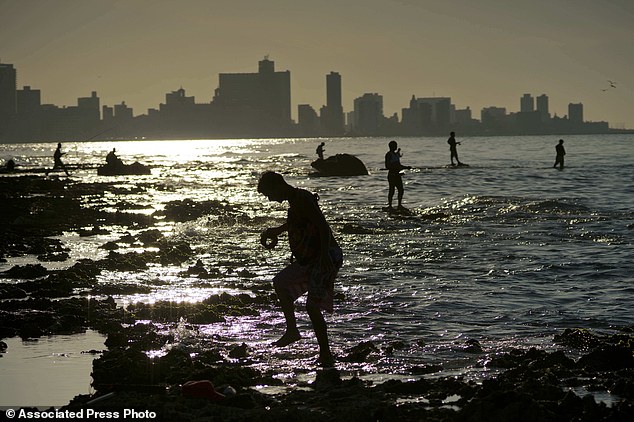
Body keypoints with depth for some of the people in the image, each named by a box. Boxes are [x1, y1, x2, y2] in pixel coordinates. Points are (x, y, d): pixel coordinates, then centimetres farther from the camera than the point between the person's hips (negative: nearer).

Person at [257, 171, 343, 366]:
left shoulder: (303, 199, -17)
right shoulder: (294, 201, 13)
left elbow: (323, 226, -28)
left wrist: (325, 256, -34)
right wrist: (276, 232, 46)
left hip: (326, 258, -11)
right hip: (309, 259, 11)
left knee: (313, 306, -13)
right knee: (281, 283, 19)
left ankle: (326, 355, -6)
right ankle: (292, 331, 21)